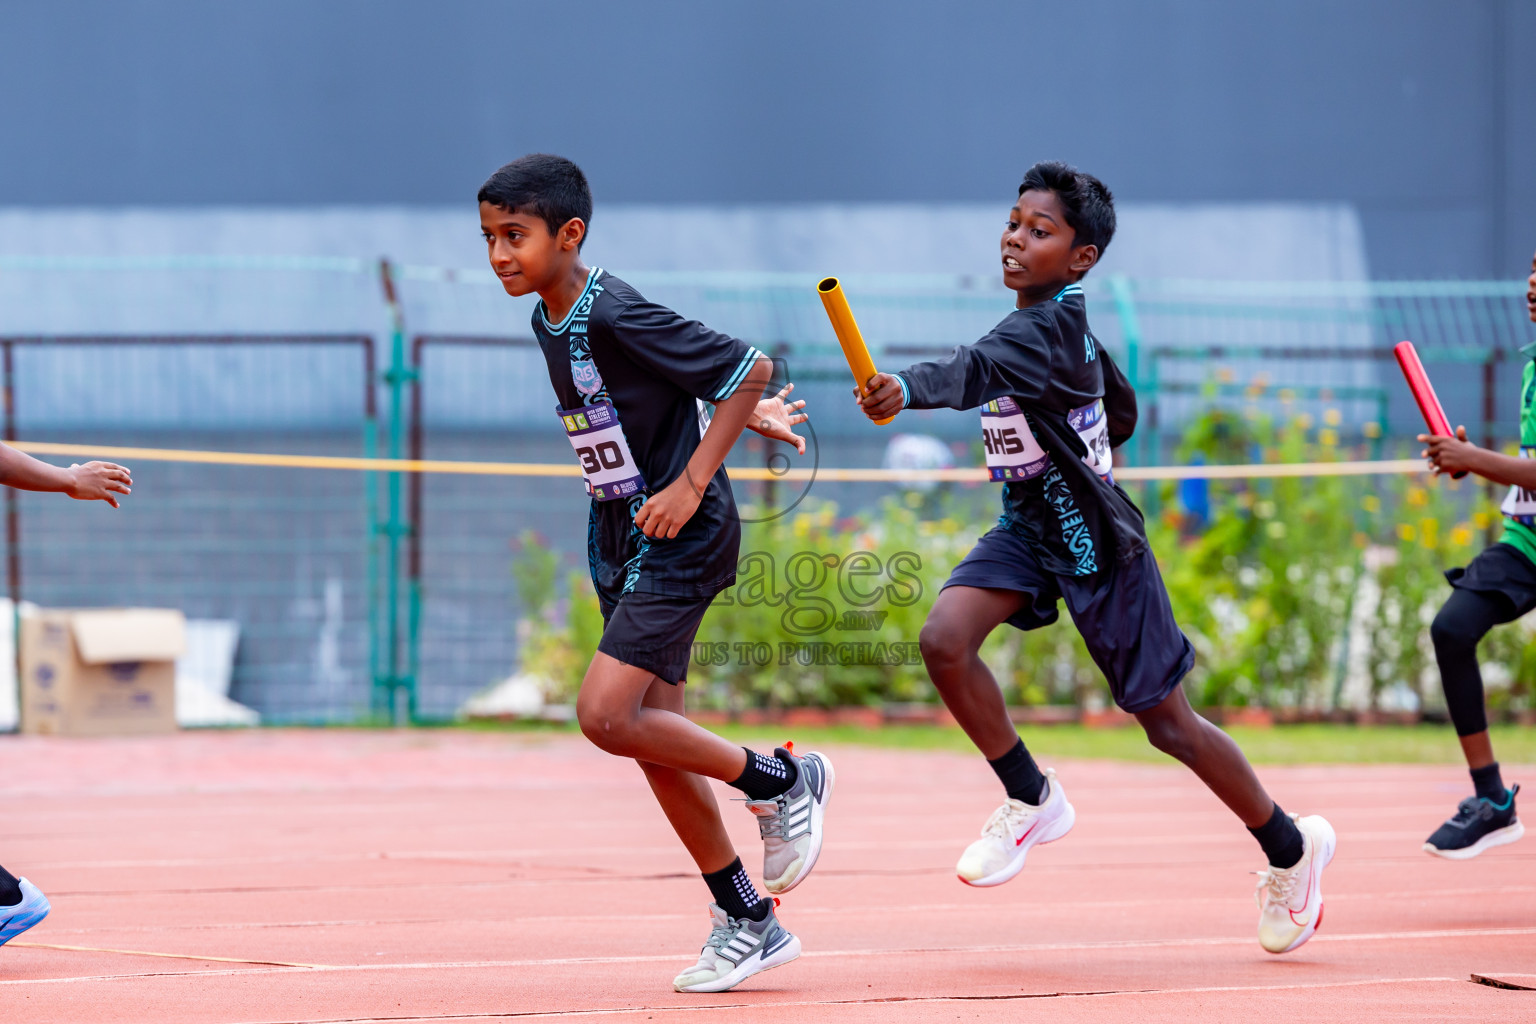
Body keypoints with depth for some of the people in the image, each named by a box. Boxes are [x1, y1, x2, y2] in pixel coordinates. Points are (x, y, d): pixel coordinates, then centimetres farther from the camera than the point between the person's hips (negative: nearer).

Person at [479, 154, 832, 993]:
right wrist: (736, 415, 18)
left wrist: (692, 483, -21)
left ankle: (781, 781, 1)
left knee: (606, 715, -19)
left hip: (681, 539, -9)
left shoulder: (615, 317, -21)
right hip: (621, 542, 9)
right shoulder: (550, 322, 6)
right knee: (651, 734, 8)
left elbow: (750, 367, -19)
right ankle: (748, 923, 17)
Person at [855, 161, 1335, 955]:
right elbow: (1121, 405, 21)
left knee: (1167, 723, 3)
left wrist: (907, 389, -62)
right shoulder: (1065, 328, 5)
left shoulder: (1047, 329, -23)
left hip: (1094, 542, -8)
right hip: (1029, 528, 8)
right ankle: (1031, 799, -1)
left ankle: (1290, 847, 24)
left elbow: (977, 371, -45)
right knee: (944, 640, -18)